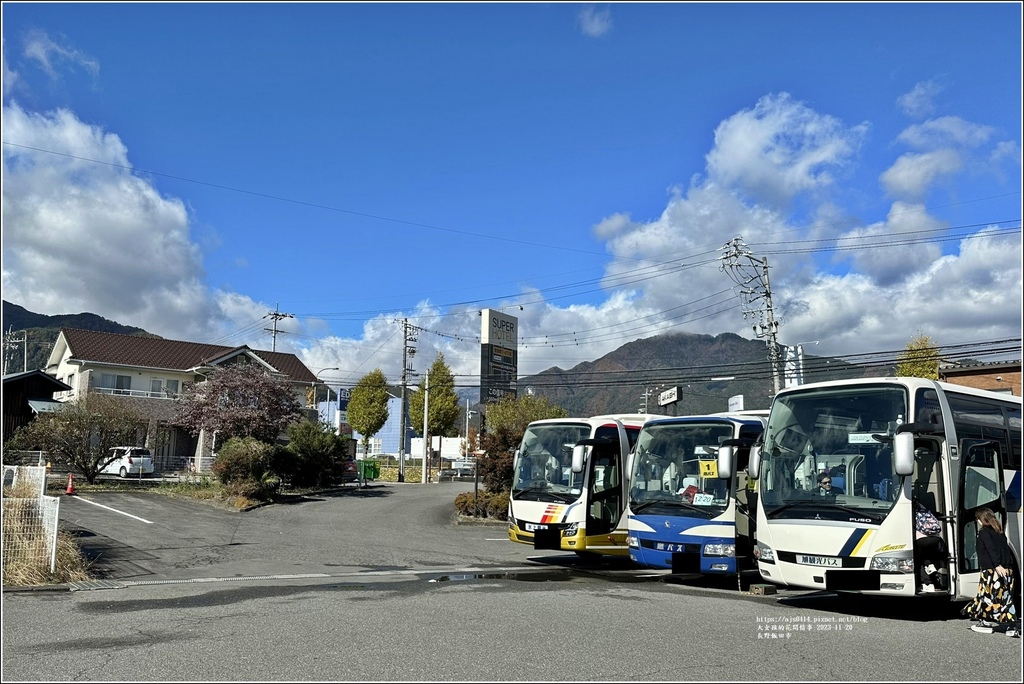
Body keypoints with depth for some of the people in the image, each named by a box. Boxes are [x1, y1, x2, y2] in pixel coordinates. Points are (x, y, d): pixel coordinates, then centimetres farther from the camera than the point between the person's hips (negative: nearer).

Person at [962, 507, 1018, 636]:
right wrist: (1008, 566, 11)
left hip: (992, 571, -7)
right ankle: (1011, 627, 3)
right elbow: (1007, 551, 14)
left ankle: (986, 623, 9)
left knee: (987, 596, 3)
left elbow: (991, 550, -19)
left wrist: (997, 565, -27)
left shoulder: (984, 533, -6)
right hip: (1007, 571, 7)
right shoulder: (999, 533, 17)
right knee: (1006, 597, 7)